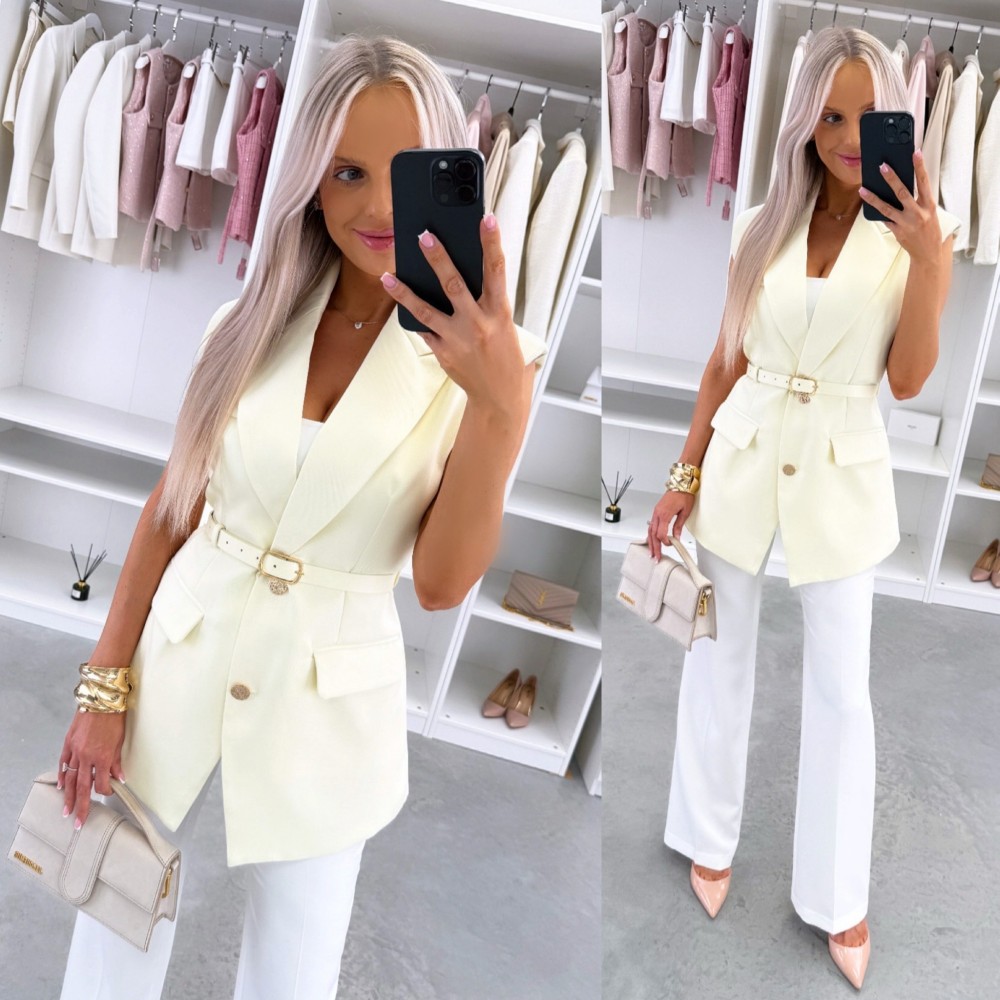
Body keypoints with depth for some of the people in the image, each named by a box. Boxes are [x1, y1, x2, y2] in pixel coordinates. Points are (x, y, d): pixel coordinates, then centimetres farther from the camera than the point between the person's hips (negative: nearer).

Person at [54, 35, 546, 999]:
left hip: (328, 700, -1)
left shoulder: (481, 351, -10)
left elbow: (443, 583, -18)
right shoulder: (250, 325, -3)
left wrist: (500, 406, -32)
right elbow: (168, 511, 3)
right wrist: (104, 688, 2)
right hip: (181, 664, 2)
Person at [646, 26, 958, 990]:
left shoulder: (917, 230, -3)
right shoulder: (761, 226, 1)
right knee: (719, 659, 12)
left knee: (840, 690, 6)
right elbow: (725, 360, 5)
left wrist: (927, 258, -21)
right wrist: (683, 474, 3)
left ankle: (838, 894, 26)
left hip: (841, 475, -2)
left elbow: (909, 381, -9)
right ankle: (713, 838, 36)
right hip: (740, 460, 2)